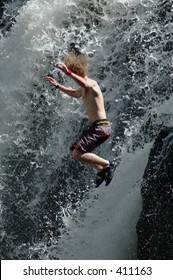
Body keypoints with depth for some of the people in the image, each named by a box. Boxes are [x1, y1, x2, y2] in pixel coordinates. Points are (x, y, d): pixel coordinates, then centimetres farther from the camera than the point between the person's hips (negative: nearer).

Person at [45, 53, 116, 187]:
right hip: (96, 127, 10)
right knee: (74, 151, 16)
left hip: (101, 127, -10)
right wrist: (57, 85, 38)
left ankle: (108, 164, -6)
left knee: (77, 154, -17)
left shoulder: (91, 83, -12)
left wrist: (68, 73, -44)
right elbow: (75, 94, 41)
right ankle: (101, 171, 16)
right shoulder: (84, 89, 17)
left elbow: (85, 84, -39)